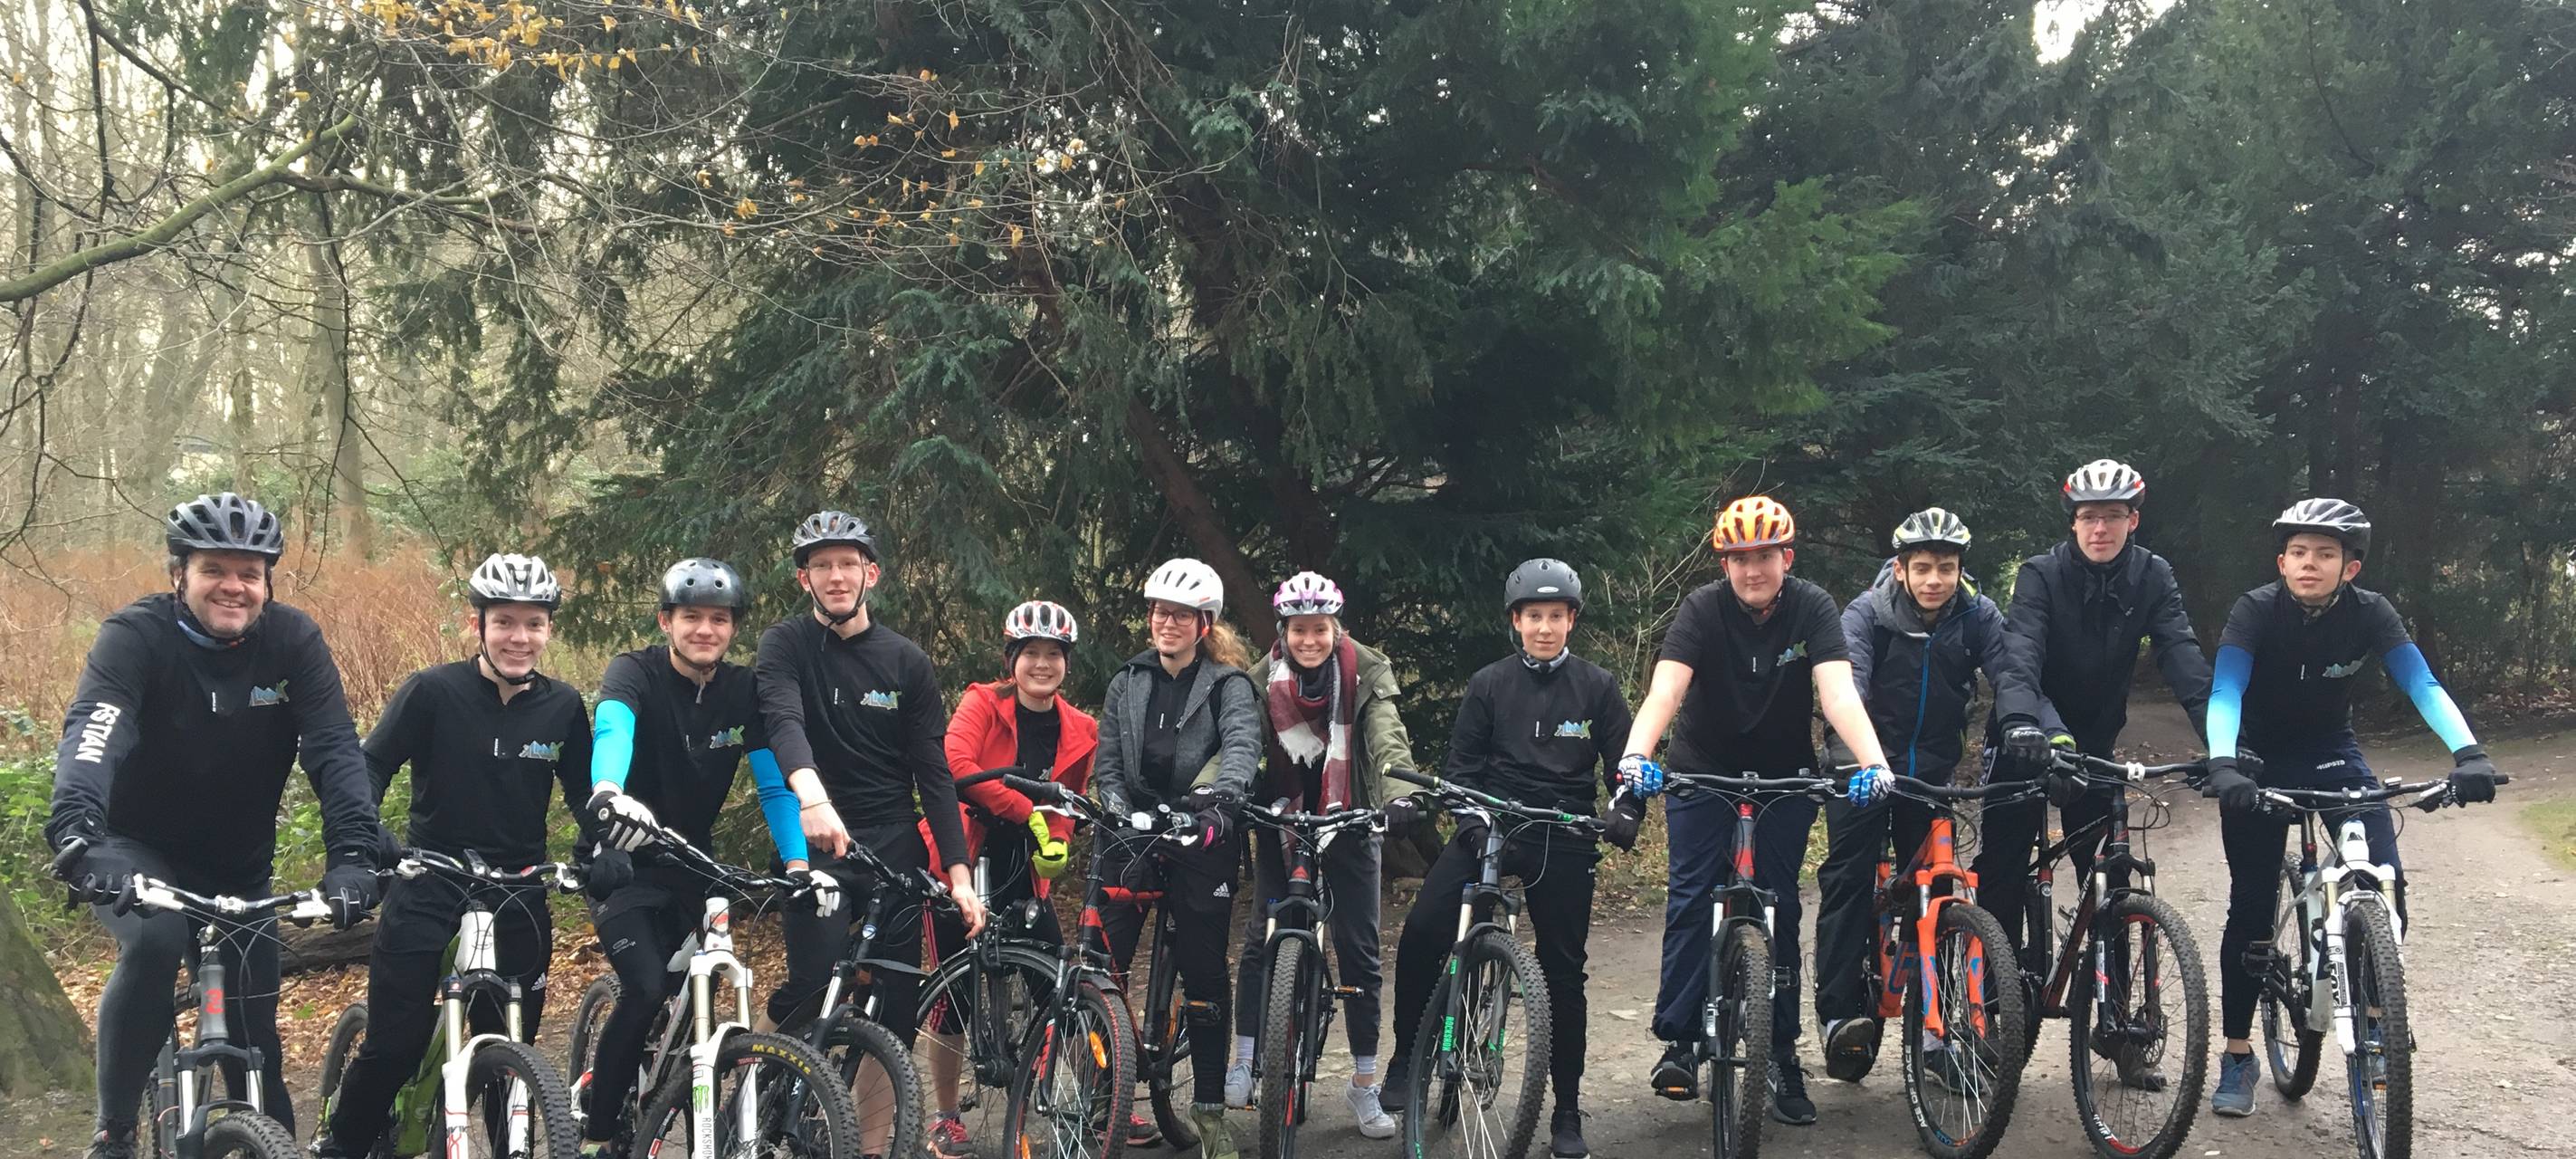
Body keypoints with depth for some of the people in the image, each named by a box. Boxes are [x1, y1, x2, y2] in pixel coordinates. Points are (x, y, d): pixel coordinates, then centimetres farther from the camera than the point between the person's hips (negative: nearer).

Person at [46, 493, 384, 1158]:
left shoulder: (293, 641, -13)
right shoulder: (136, 636, -20)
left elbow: (335, 749, -22)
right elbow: (92, 733, -36)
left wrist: (352, 853, -38)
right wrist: (77, 833, -55)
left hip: (239, 867, 3)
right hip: (139, 851, -3)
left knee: (254, 1039, 3)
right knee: (154, 943, -33)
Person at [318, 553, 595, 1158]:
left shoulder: (562, 706, 1)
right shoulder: (433, 690, -8)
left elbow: (583, 792, 9)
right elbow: (373, 765, -8)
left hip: (517, 897, 3)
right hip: (429, 888, -2)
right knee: (394, 1046, -5)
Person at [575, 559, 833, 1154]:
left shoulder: (743, 692, -3)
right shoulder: (635, 673, -15)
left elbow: (774, 782, -7)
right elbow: (613, 730, -36)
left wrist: (799, 863, -24)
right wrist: (608, 792, -59)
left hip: (691, 865, 5)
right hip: (625, 862, -5)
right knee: (647, 988, -22)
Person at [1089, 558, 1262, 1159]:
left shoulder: (1228, 685, 0)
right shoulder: (1128, 682, 11)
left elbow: (1243, 745, -19)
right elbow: (1107, 763, 7)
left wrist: (1222, 792, -40)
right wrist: (1119, 813, -13)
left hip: (1200, 841, -2)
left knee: (1205, 975, 1)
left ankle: (1209, 1109, 11)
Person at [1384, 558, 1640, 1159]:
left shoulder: (1597, 686, 4)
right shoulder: (1489, 684, 5)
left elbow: (1623, 763, 4)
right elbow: (1462, 766, 5)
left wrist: (1626, 813, -15)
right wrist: (1415, 801, -11)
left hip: (1564, 841, 0)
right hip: (1490, 825, 0)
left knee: (1565, 971, 3)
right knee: (1421, 933, -19)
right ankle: (1406, 1058, 0)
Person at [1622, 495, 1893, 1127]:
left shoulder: (1813, 608, -16)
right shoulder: (1704, 608, -18)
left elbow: (1838, 692, -29)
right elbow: (1665, 690, -31)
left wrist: (1874, 762, -46)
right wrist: (1636, 754, -50)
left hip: (1784, 775, 1)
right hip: (1704, 768, -1)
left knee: (1780, 905, 0)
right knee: (1690, 895, -13)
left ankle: (1782, 1054, 8)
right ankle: (1679, 1041, -9)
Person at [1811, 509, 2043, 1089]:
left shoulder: (1977, 617, -4)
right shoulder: (1867, 613, -11)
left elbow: (2009, 672, -18)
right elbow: (1849, 674, -27)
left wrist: (2020, 726, -39)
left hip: (1932, 770, 3)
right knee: (1849, 877, -13)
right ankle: (1839, 1014, -16)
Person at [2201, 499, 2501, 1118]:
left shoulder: (2369, 613, -16)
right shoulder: (2256, 610, -22)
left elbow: (2422, 684, -24)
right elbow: (2225, 691, -32)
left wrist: (2468, 752, -41)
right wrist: (2223, 764, -50)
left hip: (2332, 753, 2)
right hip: (2260, 760, -2)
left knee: (2385, 881, -17)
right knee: (2251, 904, -4)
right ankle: (2238, 1054, 7)